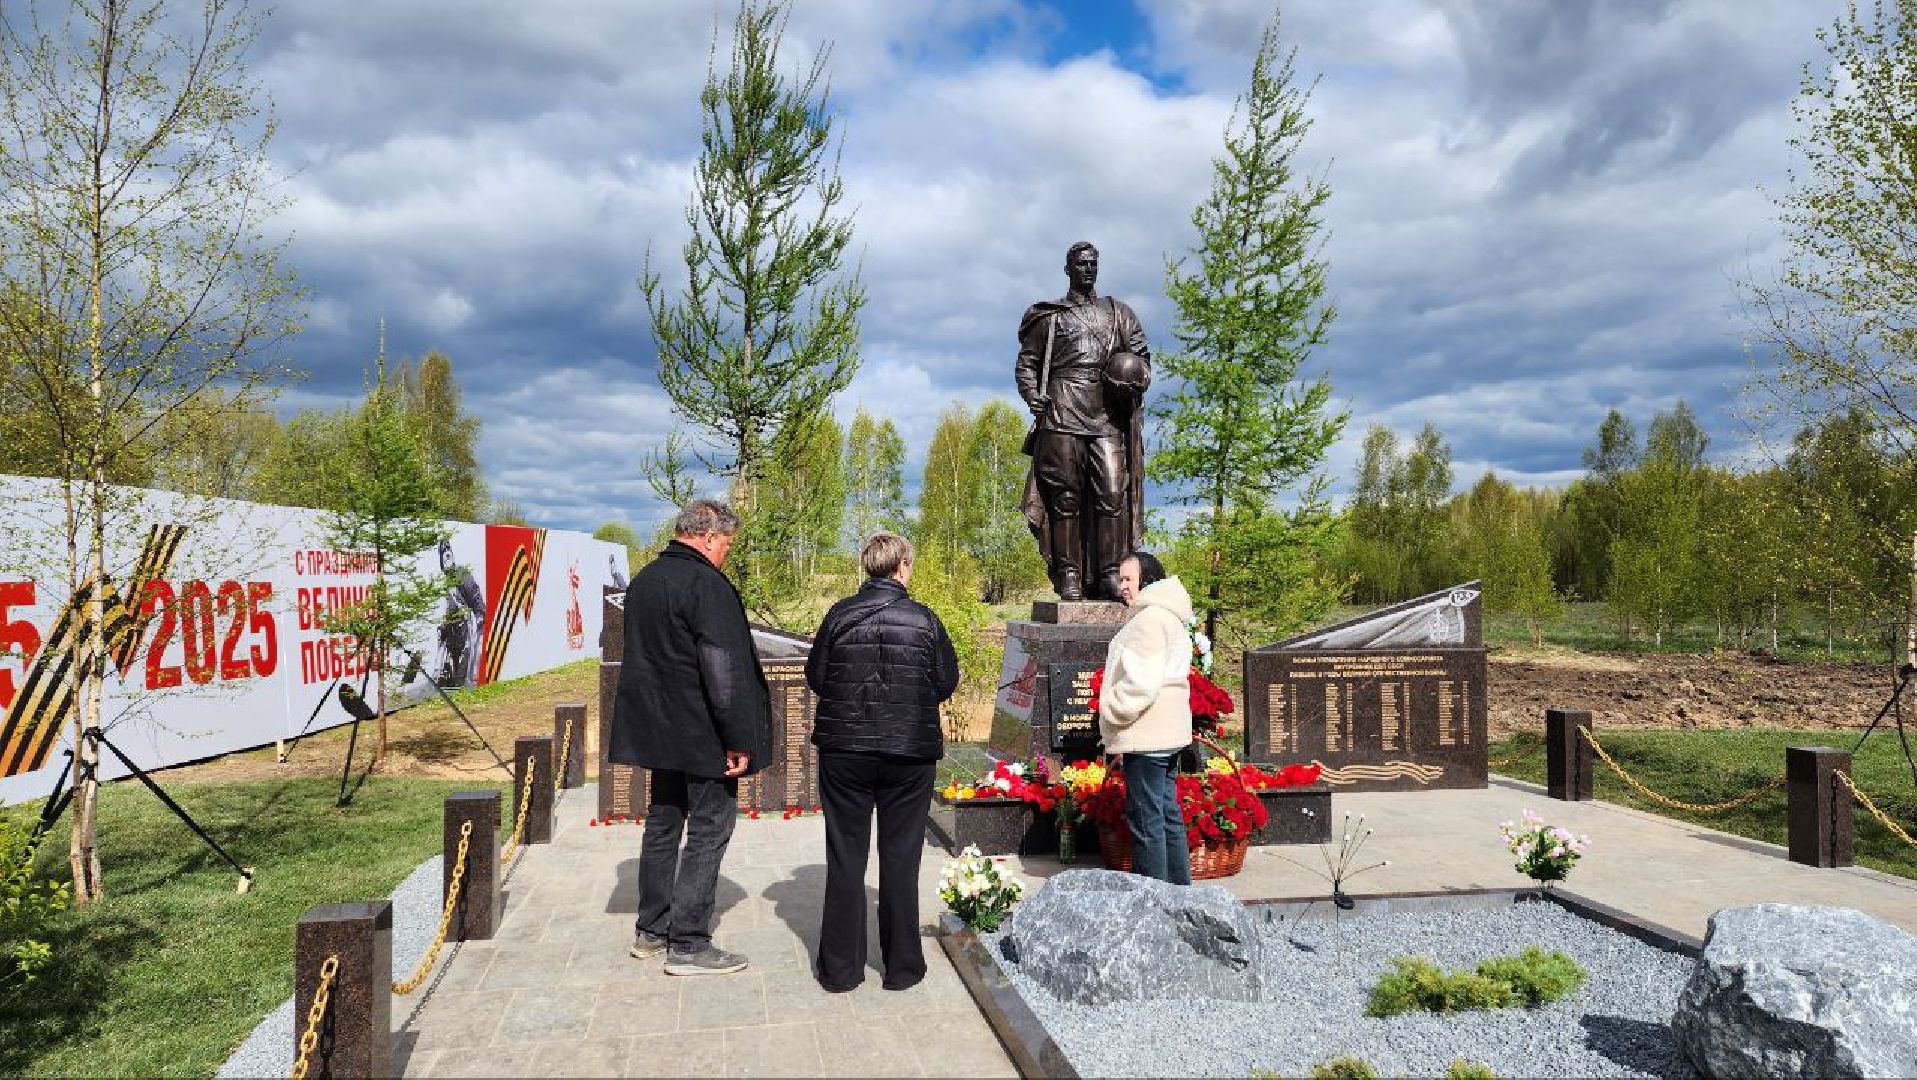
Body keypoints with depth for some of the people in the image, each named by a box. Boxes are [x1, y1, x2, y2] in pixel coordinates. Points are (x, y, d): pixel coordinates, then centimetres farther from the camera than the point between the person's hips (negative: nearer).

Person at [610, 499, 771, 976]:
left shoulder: (643, 580, 11)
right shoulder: (706, 584, -18)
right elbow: (724, 668, -22)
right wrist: (737, 738, -19)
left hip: (656, 729, 9)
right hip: (702, 733, -9)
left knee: (663, 822, 18)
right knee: (709, 828, 0)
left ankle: (651, 930, 27)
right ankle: (688, 944, 3)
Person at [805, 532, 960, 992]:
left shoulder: (840, 615, -4)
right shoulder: (924, 619, -6)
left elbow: (815, 678, 2)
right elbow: (947, 682, 1)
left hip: (844, 751, 1)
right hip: (911, 752, -1)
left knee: (845, 857, 10)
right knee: (900, 858, 10)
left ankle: (840, 967, 16)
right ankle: (902, 966, 18)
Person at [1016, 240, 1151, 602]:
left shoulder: (1119, 313, 22)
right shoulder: (1049, 317, 14)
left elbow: (1142, 355, 21)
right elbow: (1026, 363, 12)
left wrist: (1138, 377, -1)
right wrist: (1032, 396, -6)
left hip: (1108, 418, 2)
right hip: (1062, 416, -2)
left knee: (1112, 494, -8)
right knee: (1066, 498, -5)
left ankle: (1109, 576, -6)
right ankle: (1069, 578, -4)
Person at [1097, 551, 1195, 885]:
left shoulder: (1150, 618, -16)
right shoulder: (1169, 616, 18)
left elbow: (1142, 682, -23)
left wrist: (1112, 712, -10)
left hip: (1146, 737, -11)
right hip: (1167, 735, 11)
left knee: (1146, 821, -4)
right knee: (1168, 815, 16)